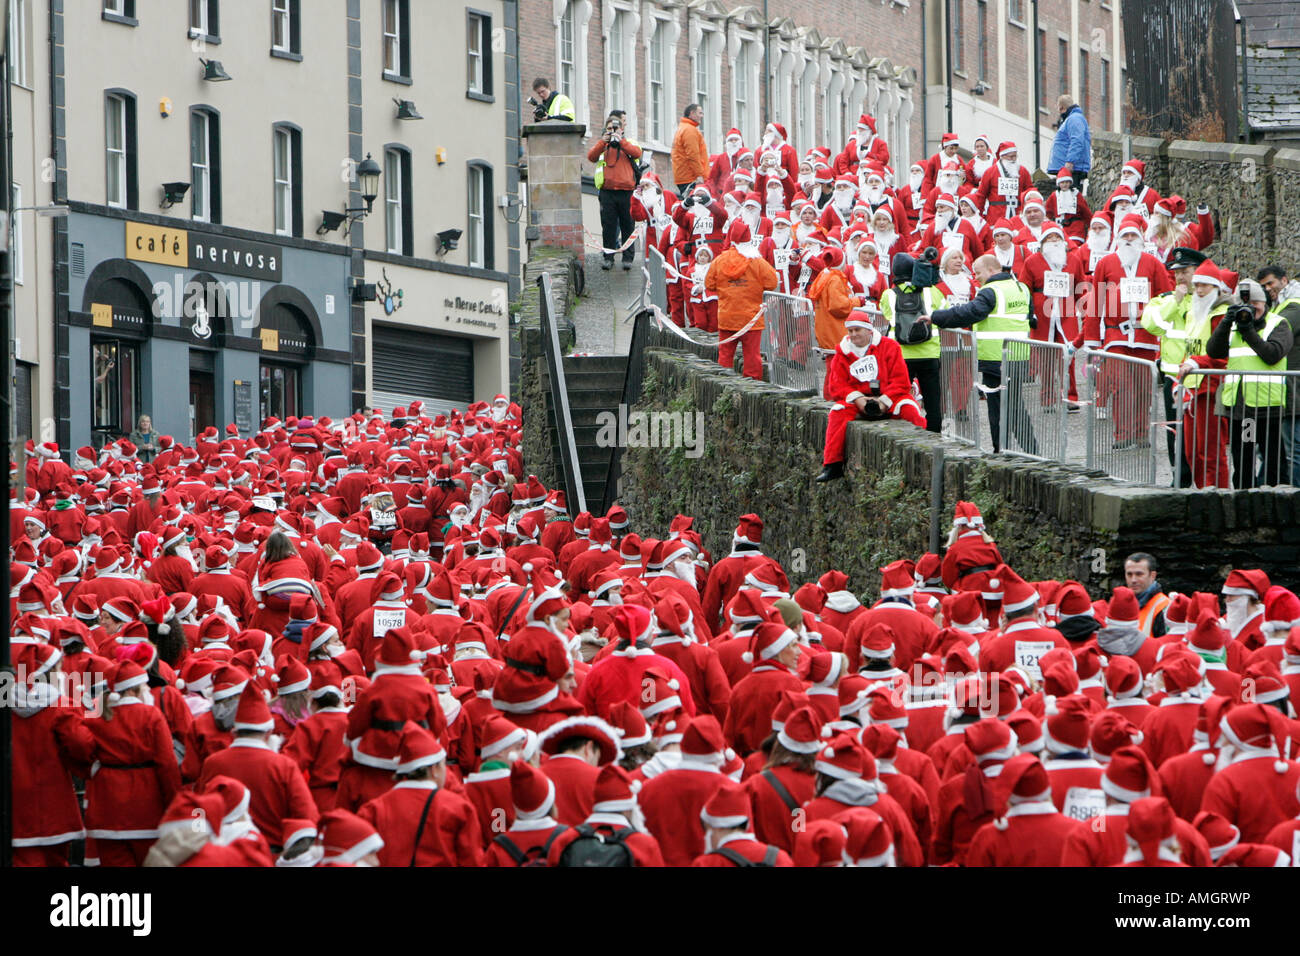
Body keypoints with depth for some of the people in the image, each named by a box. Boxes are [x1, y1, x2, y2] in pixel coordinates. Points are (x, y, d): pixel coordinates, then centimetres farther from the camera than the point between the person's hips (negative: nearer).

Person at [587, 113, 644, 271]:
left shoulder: (628, 143, 10)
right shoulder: (602, 144, 14)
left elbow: (637, 153, -10)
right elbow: (591, 157, -2)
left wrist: (620, 141, -14)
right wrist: (603, 142, -11)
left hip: (626, 191, -1)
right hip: (607, 191, 1)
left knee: (627, 226, 1)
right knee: (608, 225, 0)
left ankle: (628, 258, 7)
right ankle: (608, 257, 6)